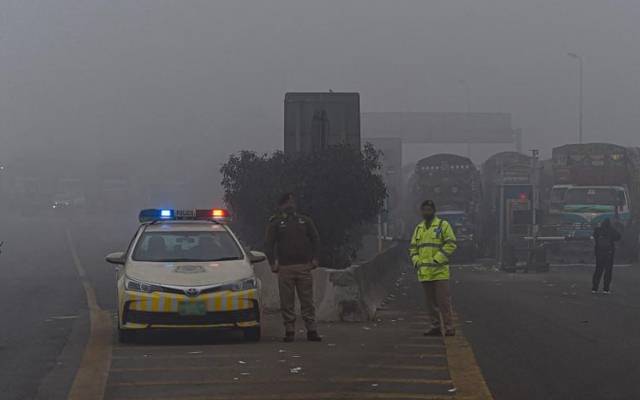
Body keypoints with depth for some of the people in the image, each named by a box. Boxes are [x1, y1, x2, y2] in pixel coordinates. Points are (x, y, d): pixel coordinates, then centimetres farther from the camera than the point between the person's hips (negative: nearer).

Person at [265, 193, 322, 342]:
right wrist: (273, 263, -5)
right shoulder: (276, 223, 11)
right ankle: (289, 331, 2)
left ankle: (311, 330, 0)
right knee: (287, 302, -2)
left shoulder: (305, 221, 16)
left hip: (304, 267, 1)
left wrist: (314, 259, 1)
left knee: (307, 300, -1)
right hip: (285, 268, -1)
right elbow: (269, 244, 6)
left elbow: (315, 239, 13)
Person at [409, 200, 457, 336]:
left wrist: (437, 260, -15)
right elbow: (413, 248, 20)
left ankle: (449, 327, -6)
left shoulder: (443, 225, -1)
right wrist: (416, 262, 3)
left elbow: (450, 244, -9)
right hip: (424, 272, 6)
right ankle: (435, 326, 13)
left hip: (439, 271, -6)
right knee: (430, 302, 9)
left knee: (443, 300, -8)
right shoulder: (419, 228, 17)